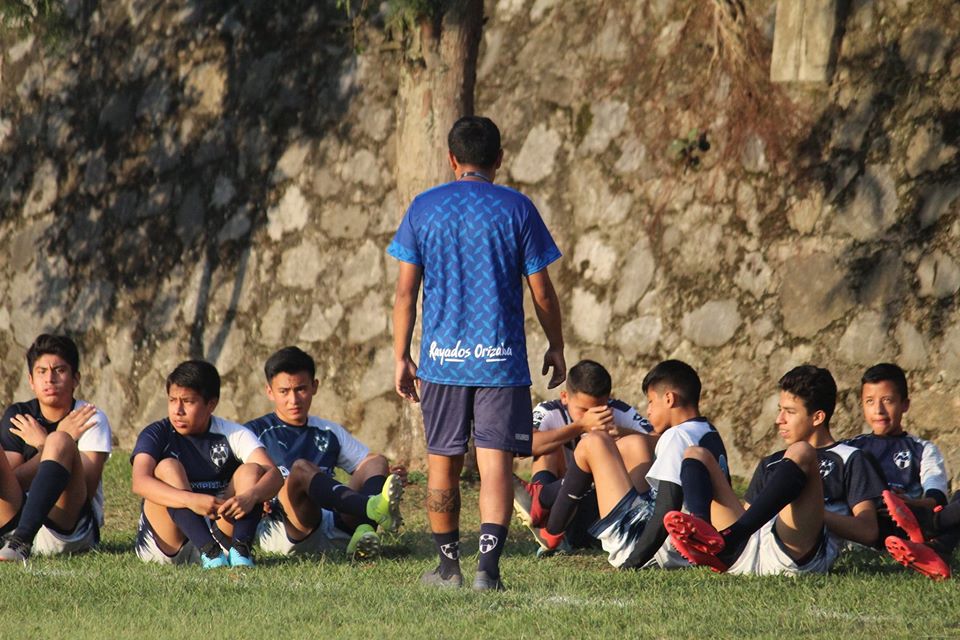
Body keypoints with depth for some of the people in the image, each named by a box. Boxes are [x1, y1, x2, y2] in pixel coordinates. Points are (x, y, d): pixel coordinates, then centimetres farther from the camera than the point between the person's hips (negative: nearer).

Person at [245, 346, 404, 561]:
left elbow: (367, 463, 22)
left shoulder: (330, 433, 26)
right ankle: (372, 509, -55)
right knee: (301, 468, -29)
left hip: (333, 529, 4)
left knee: (377, 463, -9)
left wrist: (393, 477, -2)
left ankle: (364, 531, -43)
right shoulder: (255, 432, 14)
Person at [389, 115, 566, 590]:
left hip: (442, 357, 2)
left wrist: (401, 357, 9)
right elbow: (541, 291, 1)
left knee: (442, 463, 13)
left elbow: (405, 291, 2)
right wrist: (556, 347, 14)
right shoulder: (516, 209, 0)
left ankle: (448, 565, 21)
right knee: (496, 462, -5)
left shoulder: (424, 209, 3)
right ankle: (488, 565, -19)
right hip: (502, 359, -2)